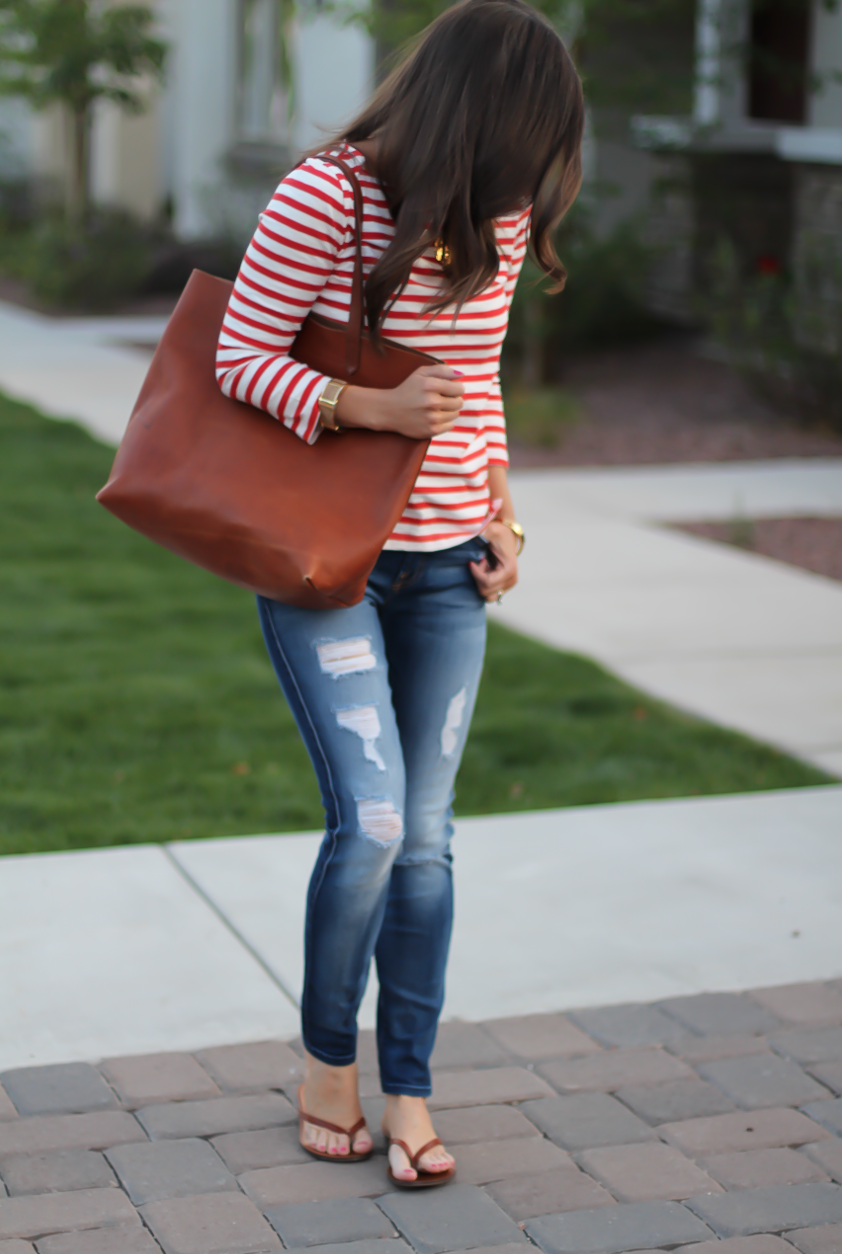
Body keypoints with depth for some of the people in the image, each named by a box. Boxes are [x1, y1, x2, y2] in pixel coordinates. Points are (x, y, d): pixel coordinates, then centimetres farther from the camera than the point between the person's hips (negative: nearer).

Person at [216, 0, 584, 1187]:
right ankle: (326, 1055, 15)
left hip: (445, 566, 5)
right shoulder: (325, 196, -15)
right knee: (370, 823, -11)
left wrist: (501, 513, 6)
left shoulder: (498, 216, 4)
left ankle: (408, 1088, 19)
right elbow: (240, 359, -10)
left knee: (424, 837, 6)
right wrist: (371, 408, -22)